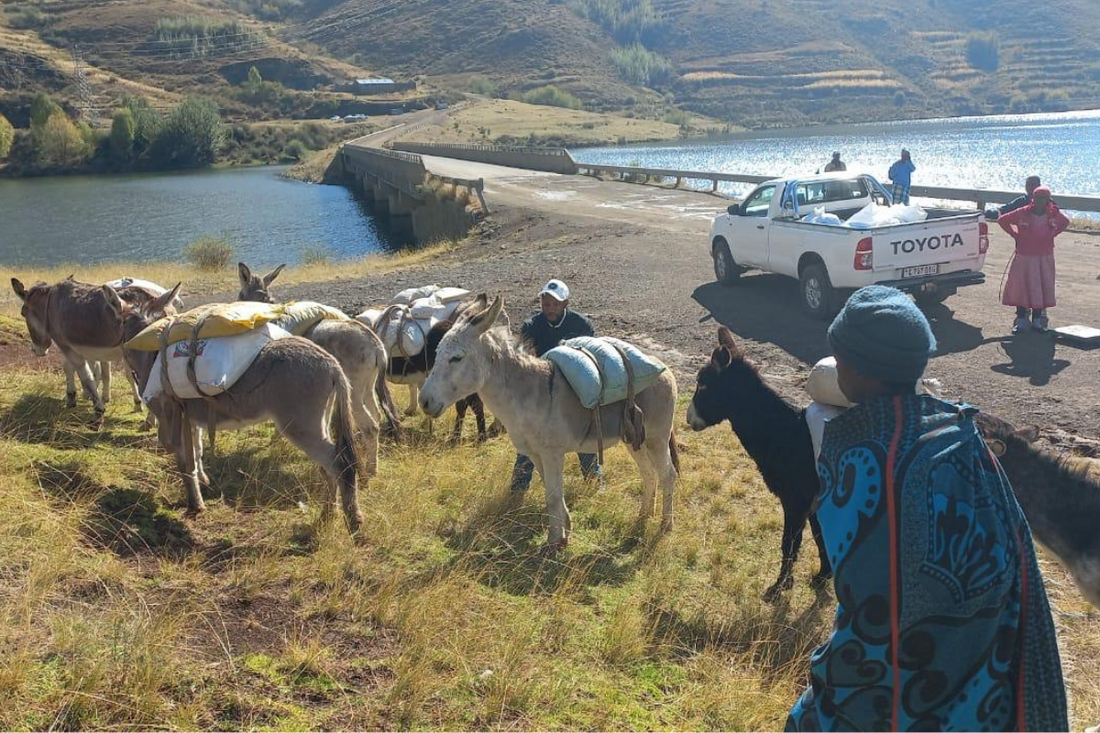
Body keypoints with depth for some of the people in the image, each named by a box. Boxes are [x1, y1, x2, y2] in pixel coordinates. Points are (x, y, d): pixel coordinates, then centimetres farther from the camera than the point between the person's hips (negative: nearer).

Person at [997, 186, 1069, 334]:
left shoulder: (1054, 214, -5)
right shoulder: (1023, 213, -11)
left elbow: (1065, 222, 16)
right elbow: (1002, 220, 0)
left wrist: (1051, 234, 3)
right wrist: (1015, 235, -3)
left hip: (1045, 258, 2)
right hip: (1024, 257, -2)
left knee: (1042, 287, 6)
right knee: (1021, 287, 1)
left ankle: (1037, 320, 17)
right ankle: (1021, 320, 11)